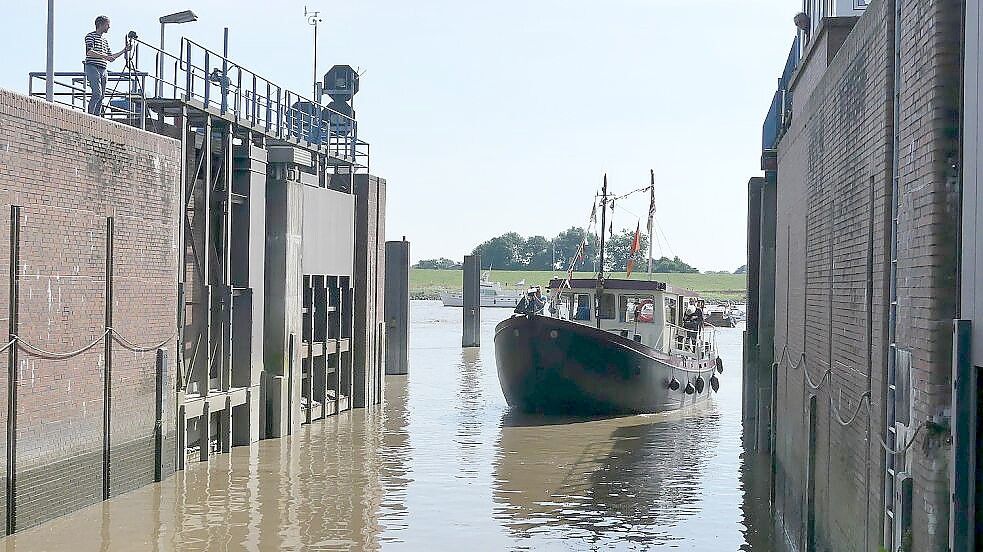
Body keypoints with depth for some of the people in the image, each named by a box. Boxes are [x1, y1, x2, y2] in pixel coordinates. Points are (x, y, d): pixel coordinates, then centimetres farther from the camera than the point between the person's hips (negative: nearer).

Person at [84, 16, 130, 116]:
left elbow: (111, 58, 24)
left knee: (102, 96, 3)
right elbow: (89, 52, -15)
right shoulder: (91, 36, 0)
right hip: (92, 67, -8)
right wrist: (104, 56, -22)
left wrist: (124, 50, 20)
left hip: (103, 69, 8)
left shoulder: (105, 40, 22)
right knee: (97, 93, -19)